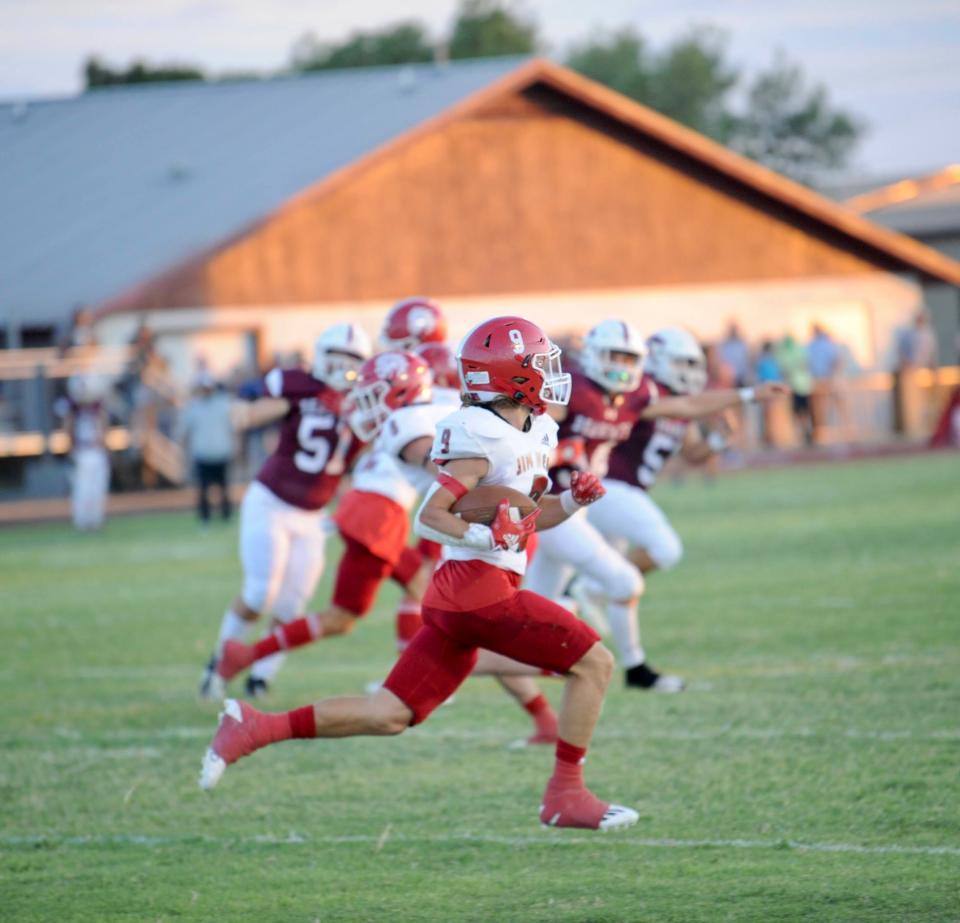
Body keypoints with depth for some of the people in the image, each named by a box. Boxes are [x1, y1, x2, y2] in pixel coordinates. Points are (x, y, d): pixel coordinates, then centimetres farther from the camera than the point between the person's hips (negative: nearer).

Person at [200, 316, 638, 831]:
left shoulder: (533, 434, 16)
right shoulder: (484, 438, -13)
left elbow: (529, 517, 26)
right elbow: (429, 517, -15)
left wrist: (573, 499, 8)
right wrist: (484, 537, -29)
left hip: (456, 595, 9)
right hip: (478, 585, -9)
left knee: (388, 716, 7)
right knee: (593, 662, -6)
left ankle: (255, 728, 7)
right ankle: (566, 796, -1)